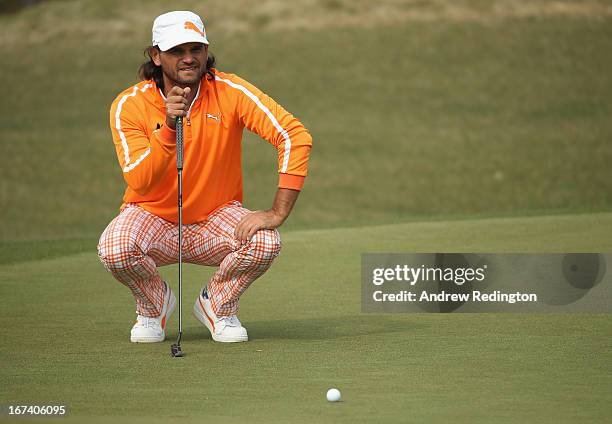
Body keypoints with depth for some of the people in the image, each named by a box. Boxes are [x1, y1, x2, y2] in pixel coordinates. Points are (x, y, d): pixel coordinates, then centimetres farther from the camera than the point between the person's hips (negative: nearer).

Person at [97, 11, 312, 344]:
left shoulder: (230, 92, -13)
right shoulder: (129, 105, -13)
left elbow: (296, 136, -19)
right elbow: (139, 183, -23)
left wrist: (277, 213, -26)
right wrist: (168, 128, -38)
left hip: (217, 216, 1)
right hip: (153, 218, 0)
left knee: (265, 242, -30)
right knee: (114, 248, -33)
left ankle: (216, 305, 3)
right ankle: (154, 304, 4)